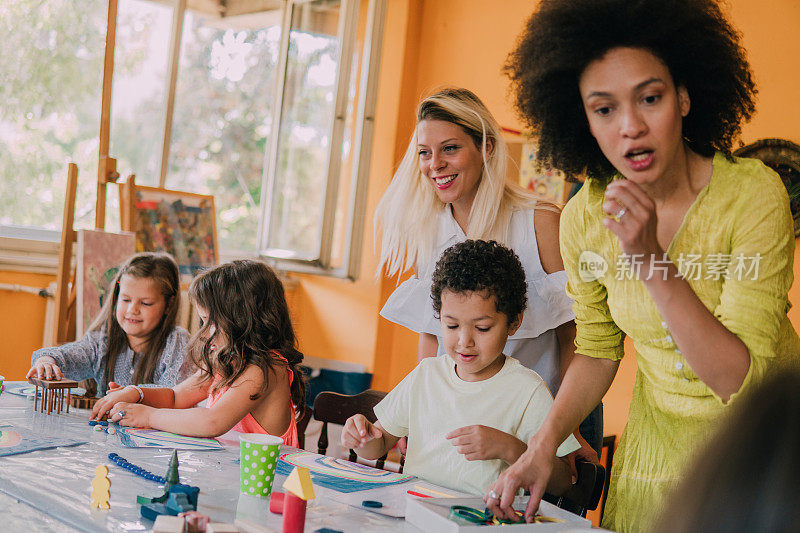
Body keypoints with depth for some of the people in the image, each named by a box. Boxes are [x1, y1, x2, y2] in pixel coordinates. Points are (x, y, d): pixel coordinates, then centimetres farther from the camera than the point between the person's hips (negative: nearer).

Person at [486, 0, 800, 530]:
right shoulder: (585, 218, -12)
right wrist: (544, 443, -12)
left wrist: (653, 263, -39)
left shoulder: (752, 193, -25)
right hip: (659, 429, 3)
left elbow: (742, 382, -30)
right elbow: (597, 351, 3)